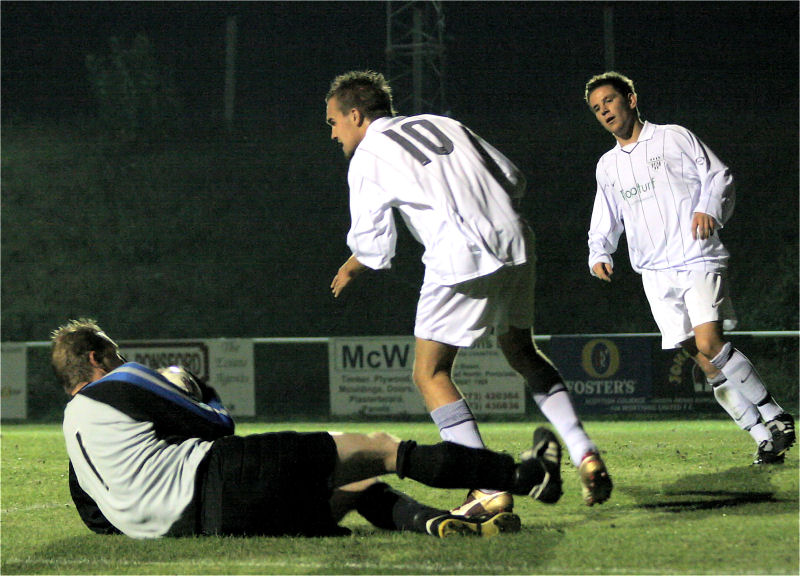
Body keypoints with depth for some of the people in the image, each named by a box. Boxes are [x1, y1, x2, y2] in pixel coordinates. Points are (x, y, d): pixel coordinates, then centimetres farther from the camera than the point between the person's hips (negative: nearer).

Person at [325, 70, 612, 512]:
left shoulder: (367, 157, 5)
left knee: (430, 375, 5)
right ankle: (584, 454, 11)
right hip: (513, 243, 6)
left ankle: (489, 489, -7)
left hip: (462, 261, -6)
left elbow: (373, 247, 7)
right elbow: (513, 180, 17)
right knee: (522, 353, 25)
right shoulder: (444, 124, 20)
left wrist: (350, 270, 27)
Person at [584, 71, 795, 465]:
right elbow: (606, 220, 26)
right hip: (655, 274, 5)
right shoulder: (607, 166, 20)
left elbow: (718, 176, 3)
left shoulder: (673, 138, 5)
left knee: (709, 343, -24)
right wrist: (599, 253, 7)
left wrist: (709, 208, -16)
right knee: (704, 360, -5)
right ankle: (764, 436, -2)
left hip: (698, 259, -5)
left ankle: (774, 415, -13)